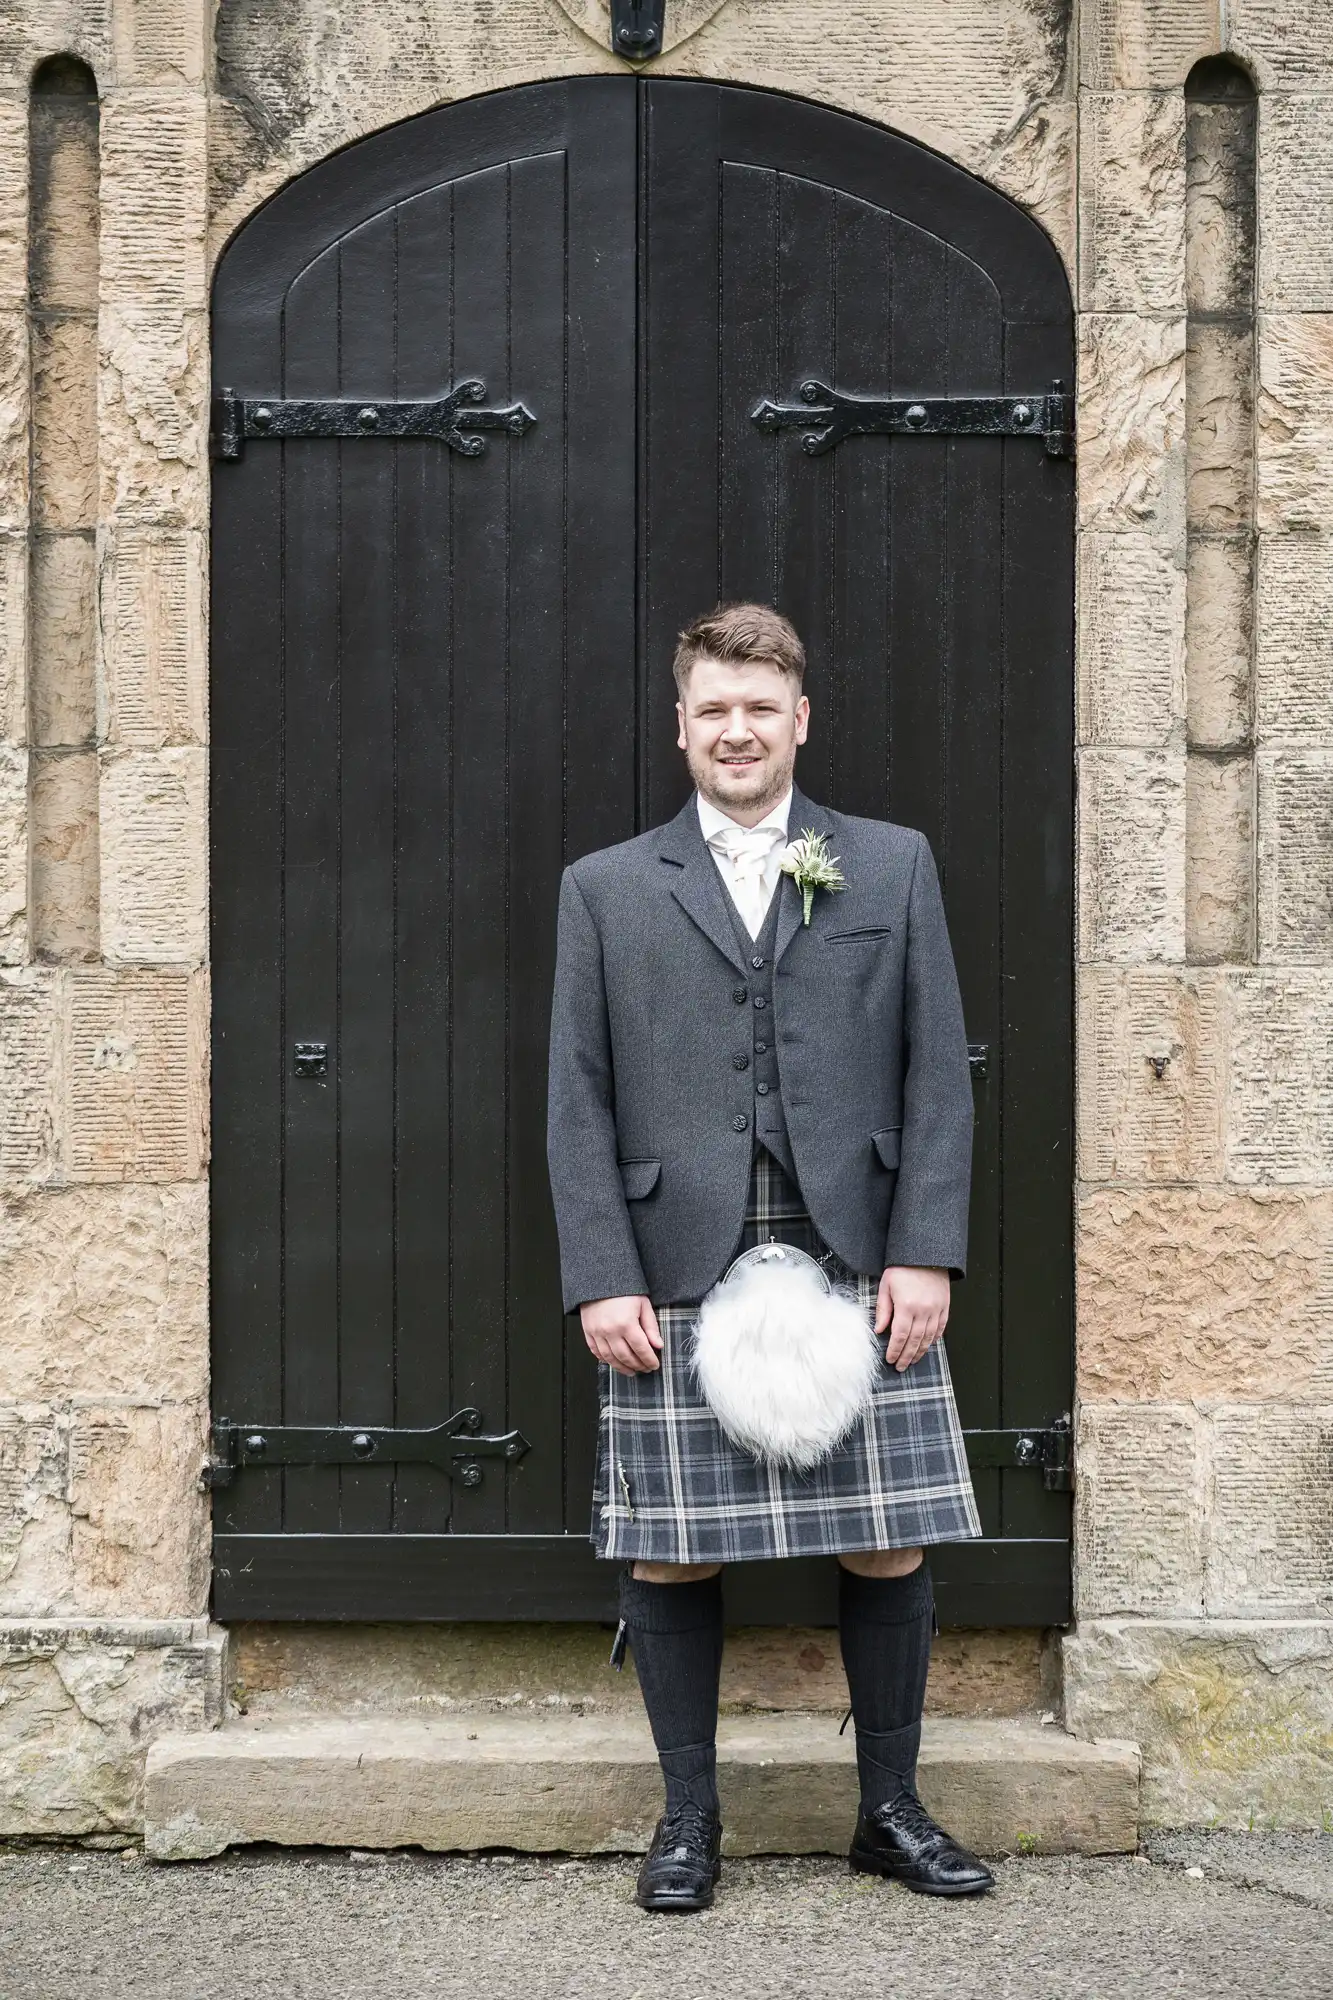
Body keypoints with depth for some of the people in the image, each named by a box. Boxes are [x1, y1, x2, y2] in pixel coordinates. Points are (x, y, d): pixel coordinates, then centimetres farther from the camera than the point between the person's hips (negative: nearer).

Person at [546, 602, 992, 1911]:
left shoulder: (894, 867, 10)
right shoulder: (606, 889, 9)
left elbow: (937, 1076, 6)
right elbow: (580, 1102, 5)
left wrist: (925, 1253, -3)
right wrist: (602, 1278, -5)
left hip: (860, 1271, 1)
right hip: (677, 1279, 0)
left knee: (886, 1548, 5)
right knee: (669, 1557, 4)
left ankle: (891, 1811, 22)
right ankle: (688, 1817, 20)